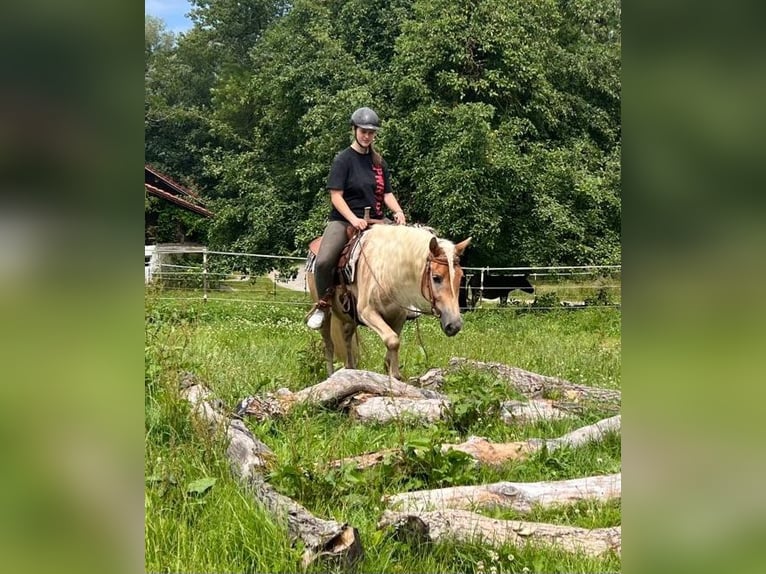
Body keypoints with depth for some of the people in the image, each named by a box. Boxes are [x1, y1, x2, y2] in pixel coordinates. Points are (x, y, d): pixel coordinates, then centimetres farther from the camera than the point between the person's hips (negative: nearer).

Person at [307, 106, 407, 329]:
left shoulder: (379, 162, 14)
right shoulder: (343, 159, -3)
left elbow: (387, 193, 13)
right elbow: (336, 196, -10)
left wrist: (398, 212, -8)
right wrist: (354, 219, -24)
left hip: (375, 221, 5)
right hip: (344, 220, -5)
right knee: (323, 261, -30)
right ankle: (323, 303, -4)